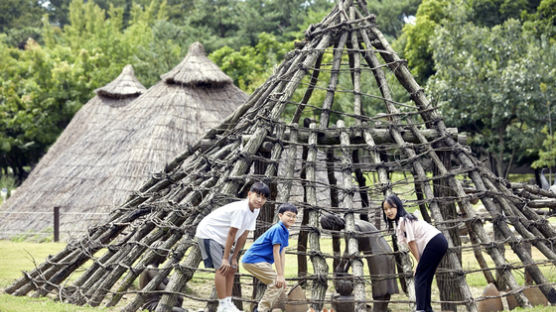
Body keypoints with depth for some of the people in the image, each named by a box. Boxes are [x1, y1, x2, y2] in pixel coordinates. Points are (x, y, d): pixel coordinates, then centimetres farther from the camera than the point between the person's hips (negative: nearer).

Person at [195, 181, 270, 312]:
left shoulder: (255, 210, -3)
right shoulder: (241, 209, -30)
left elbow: (243, 236, 1)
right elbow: (232, 234, -26)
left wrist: (234, 258, 1)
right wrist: (225, 258, -21)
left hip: (221, 238, 10)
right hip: (208, 233, -10)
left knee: (231, 269, 10)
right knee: (221, 268, -15)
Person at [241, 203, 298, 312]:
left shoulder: (285, 232, 11)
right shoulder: (278, 229, -19)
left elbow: (282, 255, 9)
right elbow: (276, 253, -20)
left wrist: (282, 275, 4)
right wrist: (280, 275, -19)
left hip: (263, 262, 10)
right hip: (253, 259, -10)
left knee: (281, 285, 12)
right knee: (277, 283, -17)